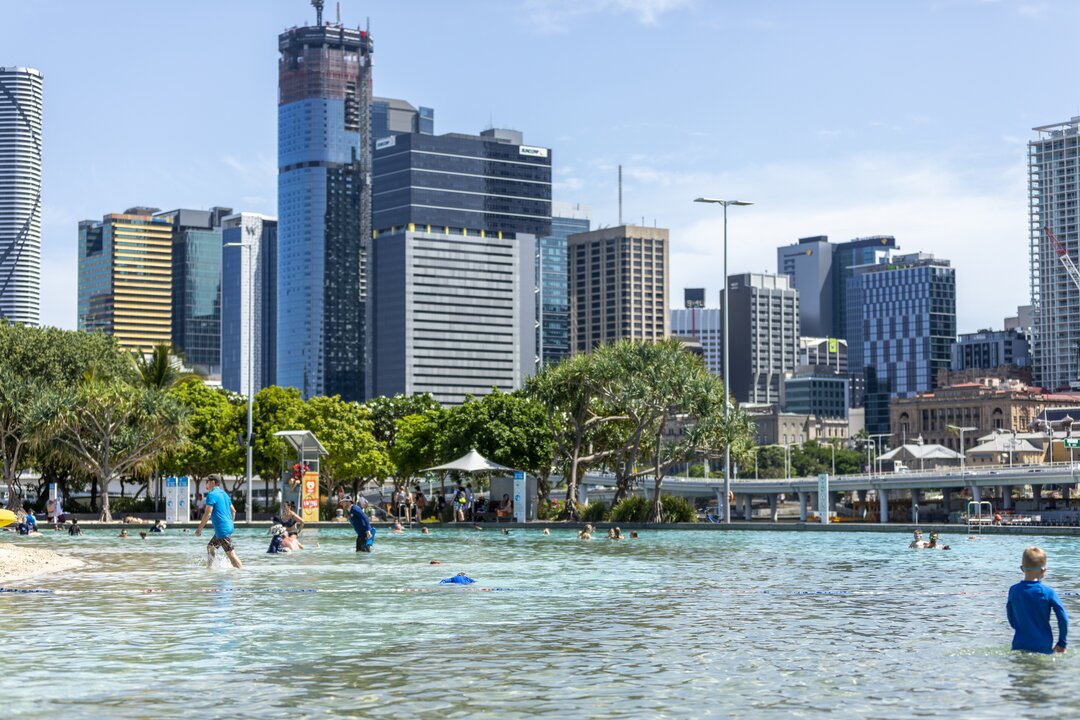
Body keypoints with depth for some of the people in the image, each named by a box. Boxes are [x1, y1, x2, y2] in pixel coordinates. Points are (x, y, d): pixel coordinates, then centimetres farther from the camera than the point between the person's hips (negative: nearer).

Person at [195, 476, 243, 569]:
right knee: (210, 546, 21)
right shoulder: (224, 494, 16)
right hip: (229, 526, 10)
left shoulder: (211, 495, -11)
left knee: (231, 554, -10)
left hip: (222, 529, -10)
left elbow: (208, 514, -17)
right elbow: (233, 511, 21)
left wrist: (199, 528, -11)